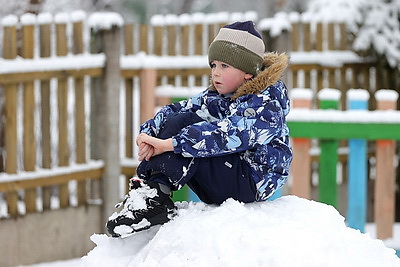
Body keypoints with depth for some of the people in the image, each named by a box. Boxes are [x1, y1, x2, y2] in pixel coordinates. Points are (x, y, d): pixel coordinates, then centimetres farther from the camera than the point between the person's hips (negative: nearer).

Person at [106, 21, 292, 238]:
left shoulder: (267, 104, -18)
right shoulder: (215, 96, 9)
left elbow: (228, 135, -33)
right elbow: (174, 110, 4)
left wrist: (168, 144, -36)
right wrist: (148, 133, -18)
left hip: (253, 181, -8)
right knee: (177, 119, -11)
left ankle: (154, 195, -29)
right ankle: (154, 192, -23)